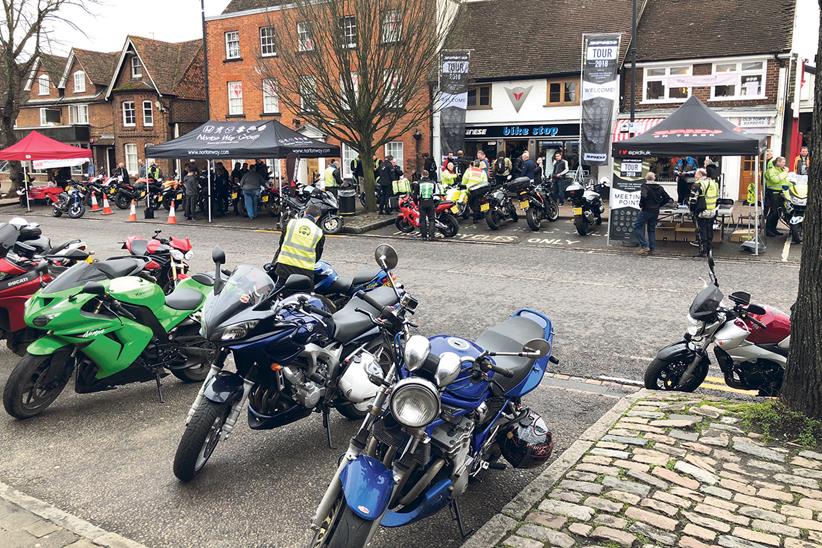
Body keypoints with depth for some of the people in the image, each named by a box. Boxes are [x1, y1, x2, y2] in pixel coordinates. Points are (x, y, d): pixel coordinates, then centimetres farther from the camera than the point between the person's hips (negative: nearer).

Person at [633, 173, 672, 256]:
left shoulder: (645, 186, -10)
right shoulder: (659, 188, 8)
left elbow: (643, 196, -29)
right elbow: (667, 198, 9)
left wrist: (641, 205, -14)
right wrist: (658, 205, 16)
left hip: (646, 210, -6)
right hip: (656, 212, 6)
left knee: (637, 227, 1)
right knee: (652, 229, 13)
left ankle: (644, 246, -10)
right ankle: (651, 249, 12)